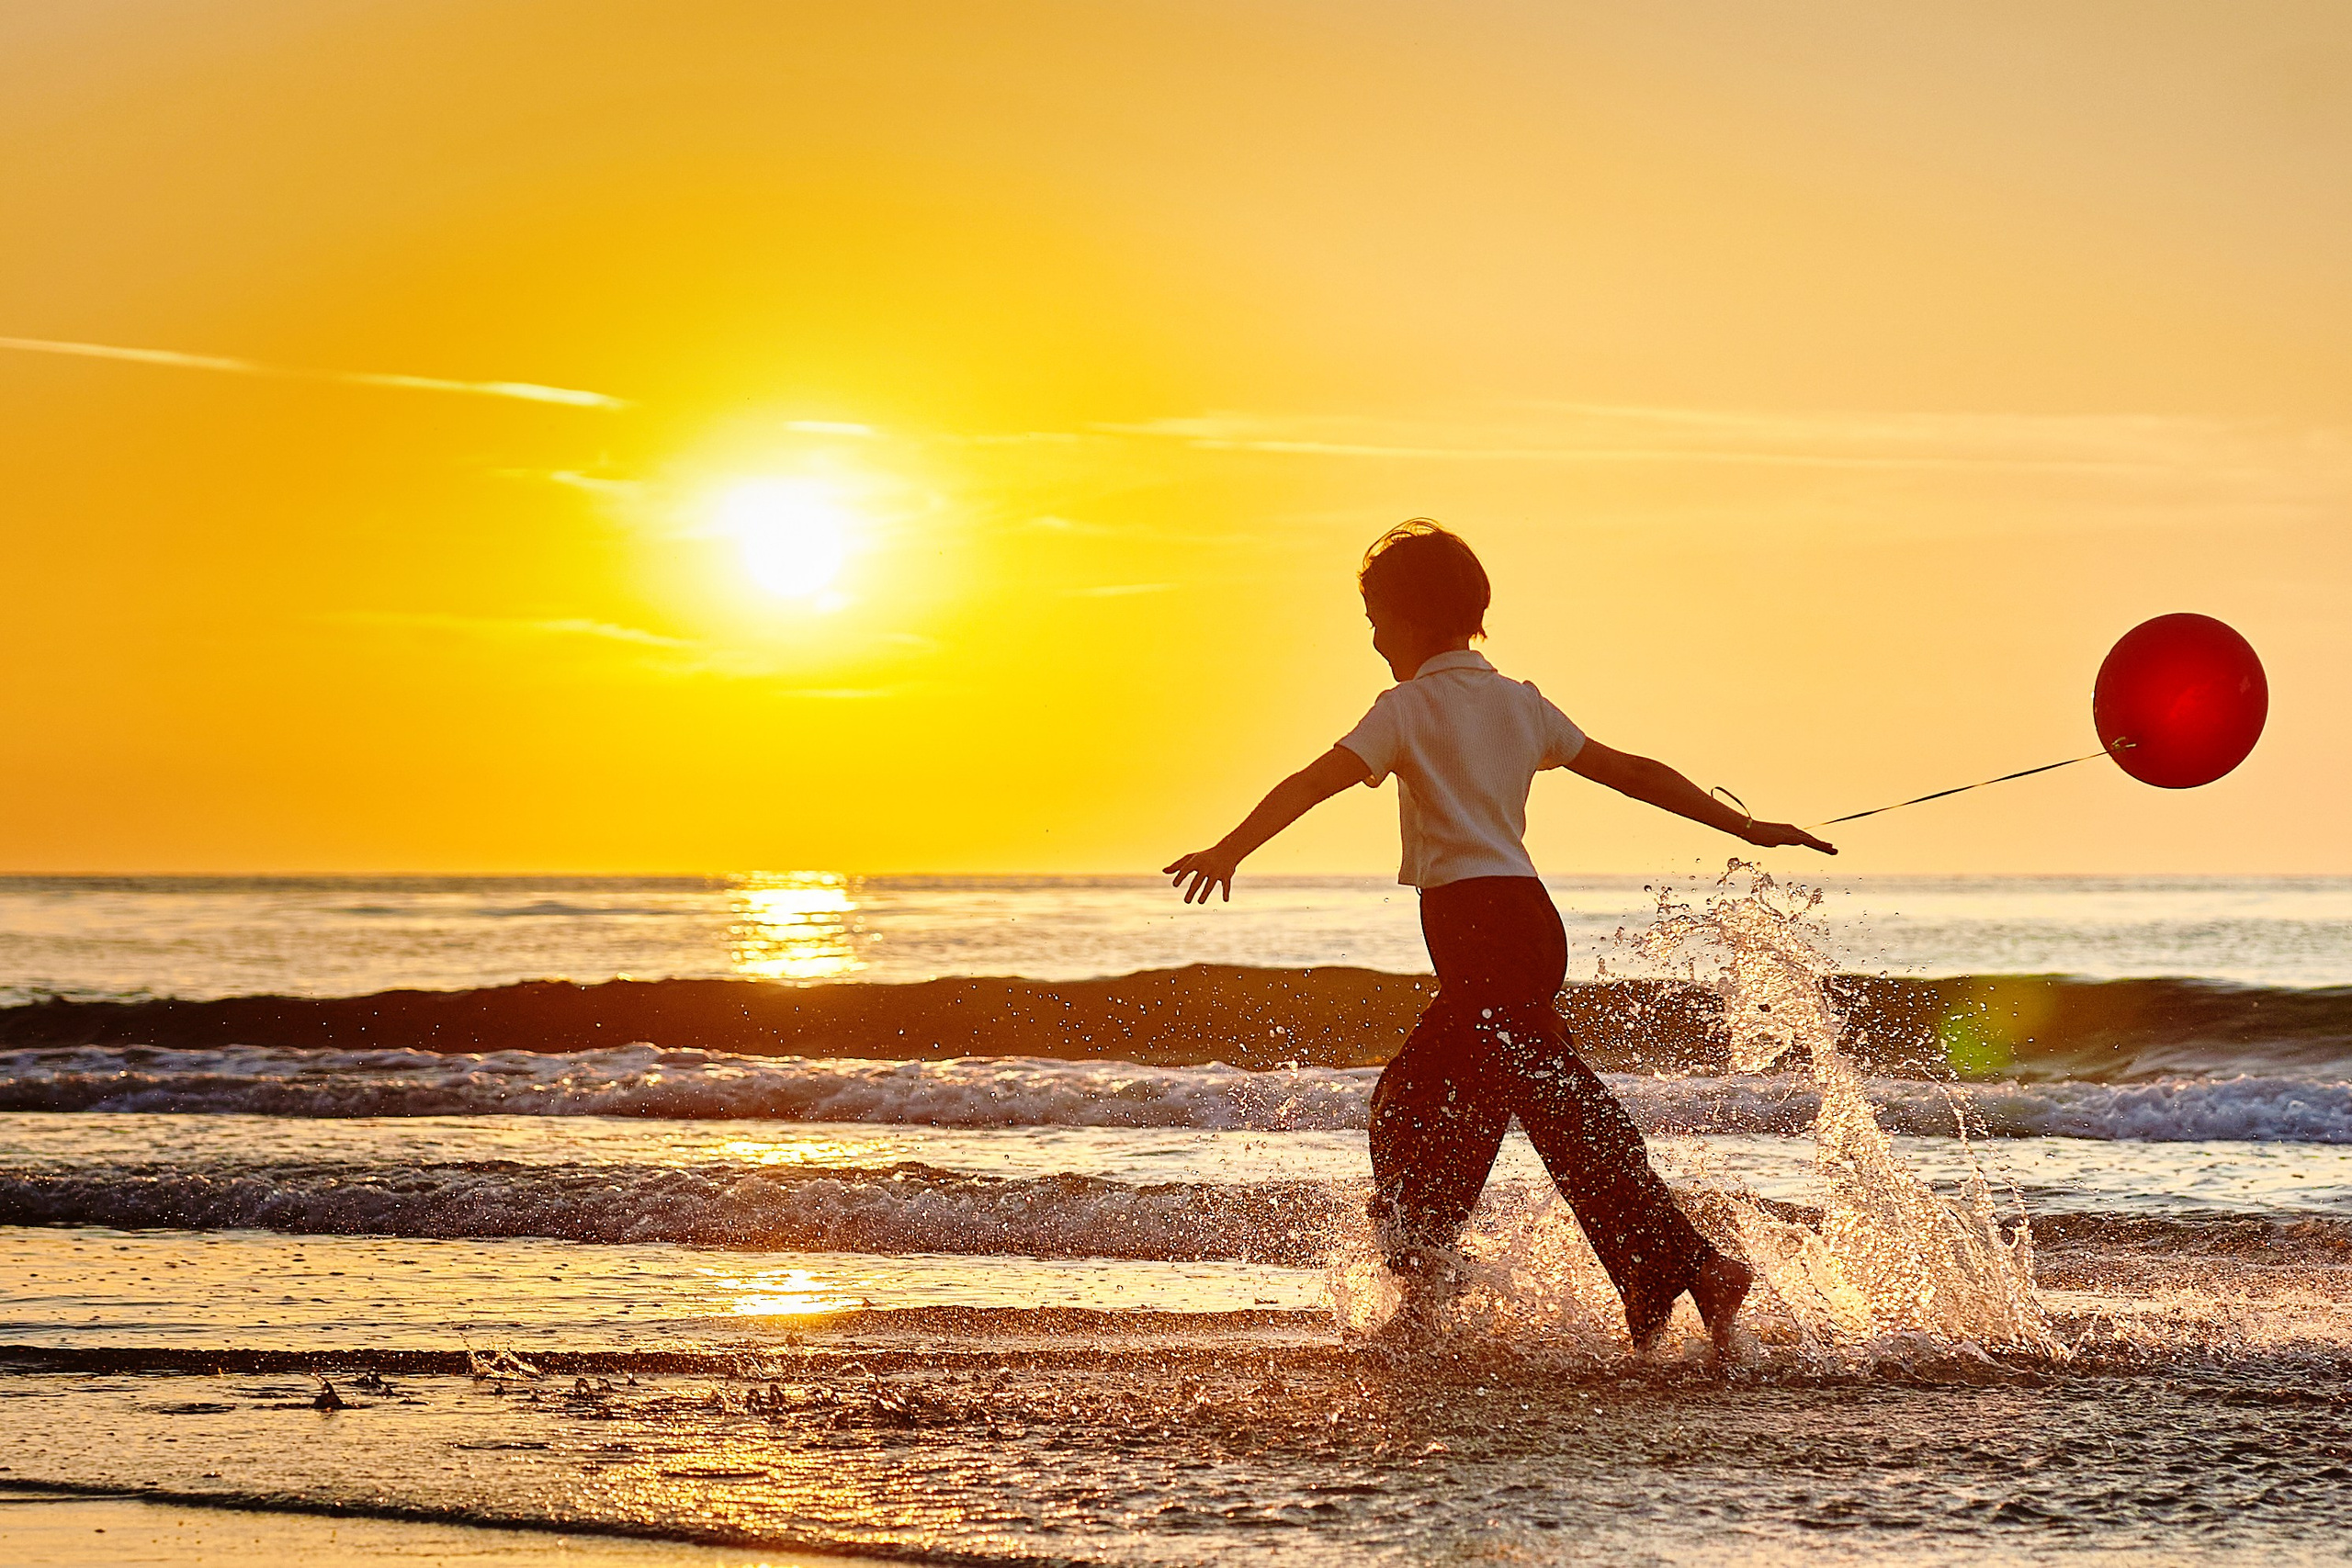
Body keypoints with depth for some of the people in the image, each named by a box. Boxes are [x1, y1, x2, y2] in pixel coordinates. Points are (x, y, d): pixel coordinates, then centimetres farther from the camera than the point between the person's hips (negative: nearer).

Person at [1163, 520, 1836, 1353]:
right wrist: (1747, 828, 24)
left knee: (1567, 1112, -9)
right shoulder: (1520, 704, 16)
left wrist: (1229, 850, -29)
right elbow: (1631, 772, 19)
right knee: (1416, 1099, 14)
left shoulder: (1411, 706, -4)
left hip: (1478, 925, -8)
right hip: (1529, 918, 8)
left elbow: (1316, 781, -18)